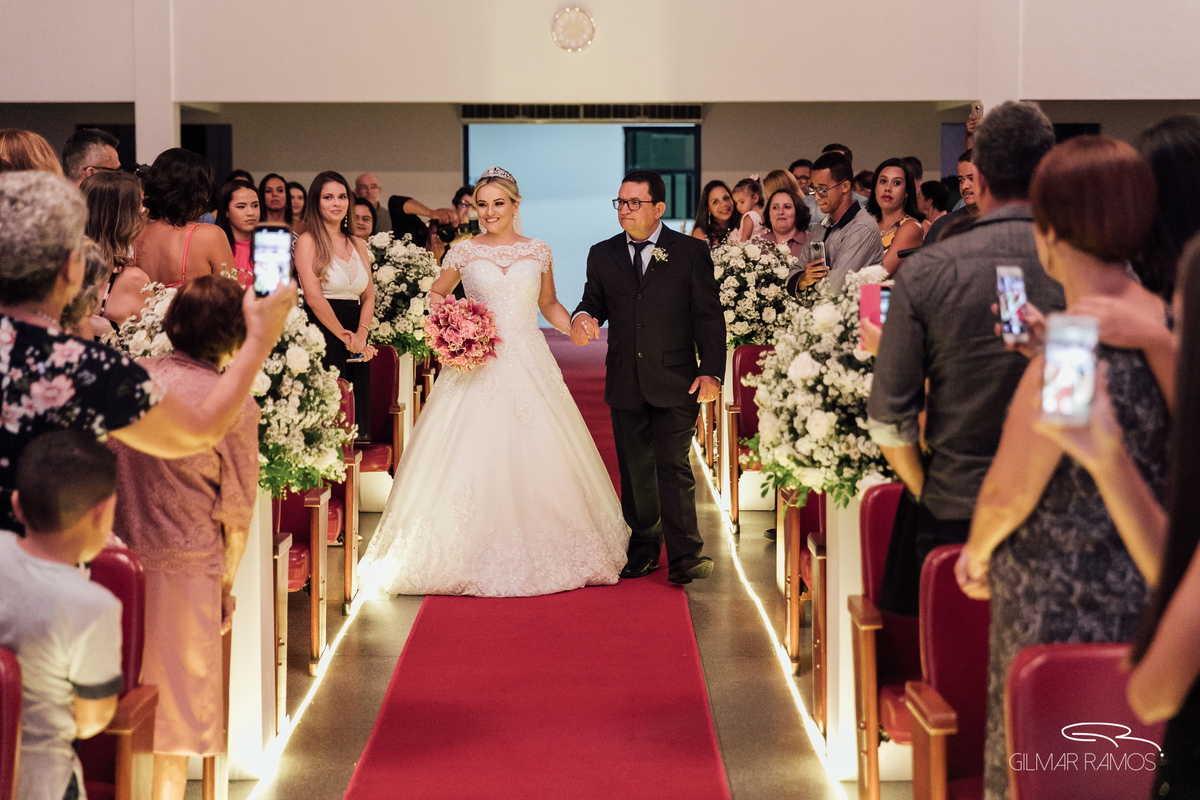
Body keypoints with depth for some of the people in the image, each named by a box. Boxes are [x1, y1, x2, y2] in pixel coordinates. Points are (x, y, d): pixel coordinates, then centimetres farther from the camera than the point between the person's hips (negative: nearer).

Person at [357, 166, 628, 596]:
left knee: (535, 458, 0)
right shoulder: (464, 251, 4)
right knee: (474, 456, -5)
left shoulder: (538, 251, 6)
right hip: (478, 365, -1)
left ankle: (542, 554, 13)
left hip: (529, 363, 1)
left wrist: (574, 325, 0)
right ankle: (476, 556, 3)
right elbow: (435, 294, 17)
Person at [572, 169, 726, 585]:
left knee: (674, 468, -9)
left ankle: (684, 557, -9)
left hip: (675, 382, -3)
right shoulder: (602, 255, 9)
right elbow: (594, 302, 15)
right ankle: (643, 550, 22)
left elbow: (709, 317, 0)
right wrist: (583, 318, -11)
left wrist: (712, 372, -8)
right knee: (635, 471, 10)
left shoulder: (691, 253, 0)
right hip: (625, 384, 4)